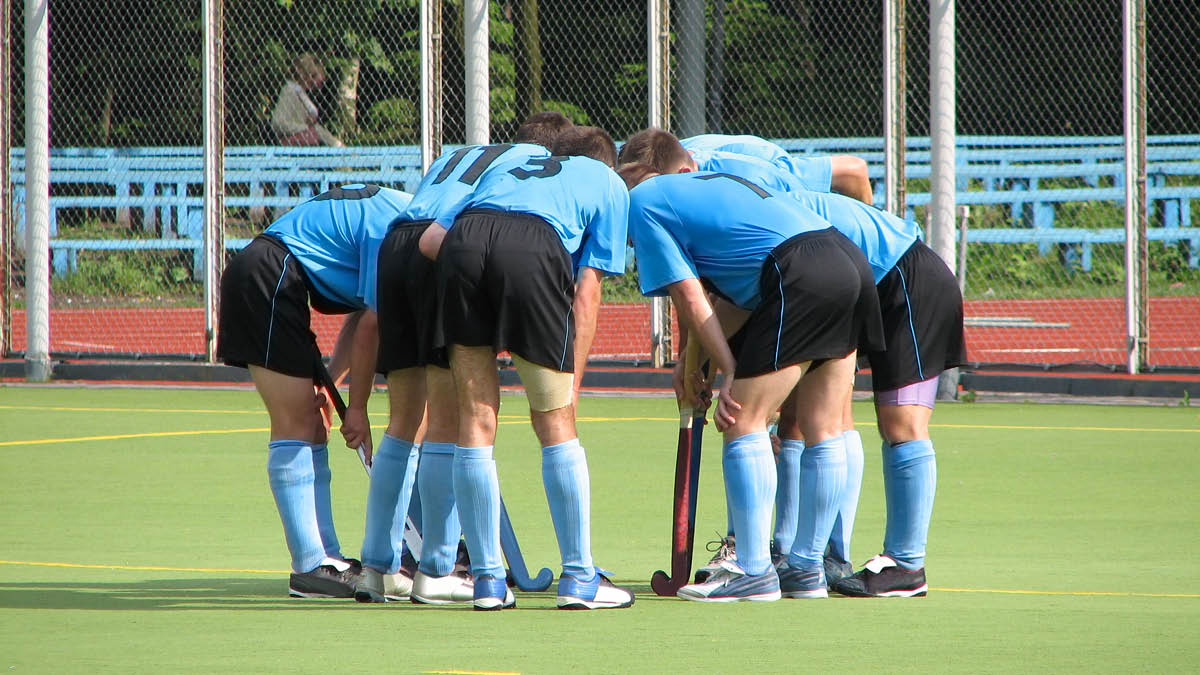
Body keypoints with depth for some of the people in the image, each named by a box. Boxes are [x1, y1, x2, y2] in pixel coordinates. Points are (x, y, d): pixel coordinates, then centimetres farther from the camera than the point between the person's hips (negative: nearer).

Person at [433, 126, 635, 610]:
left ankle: (487, 579, 13)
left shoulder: (504, 168, 41)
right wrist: (569, 385, 16)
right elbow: (586, 292, 19)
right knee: (556, 421, 8)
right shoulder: (609, 184, 31)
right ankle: (579, 579, 11)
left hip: (462, 239, 3)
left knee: (476, 419, 10)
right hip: (535, 247, -3)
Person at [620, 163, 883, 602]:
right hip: (852, 259, 9)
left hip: (799, 275, -9)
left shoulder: (643, 202, 9)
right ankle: (806, 569, 20)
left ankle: (755, 573, -3)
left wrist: (730, 373, 3)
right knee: (823, 430, 13)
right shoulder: (706, 181, 32)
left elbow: (689, 297, 2)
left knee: (744, 422, -2)